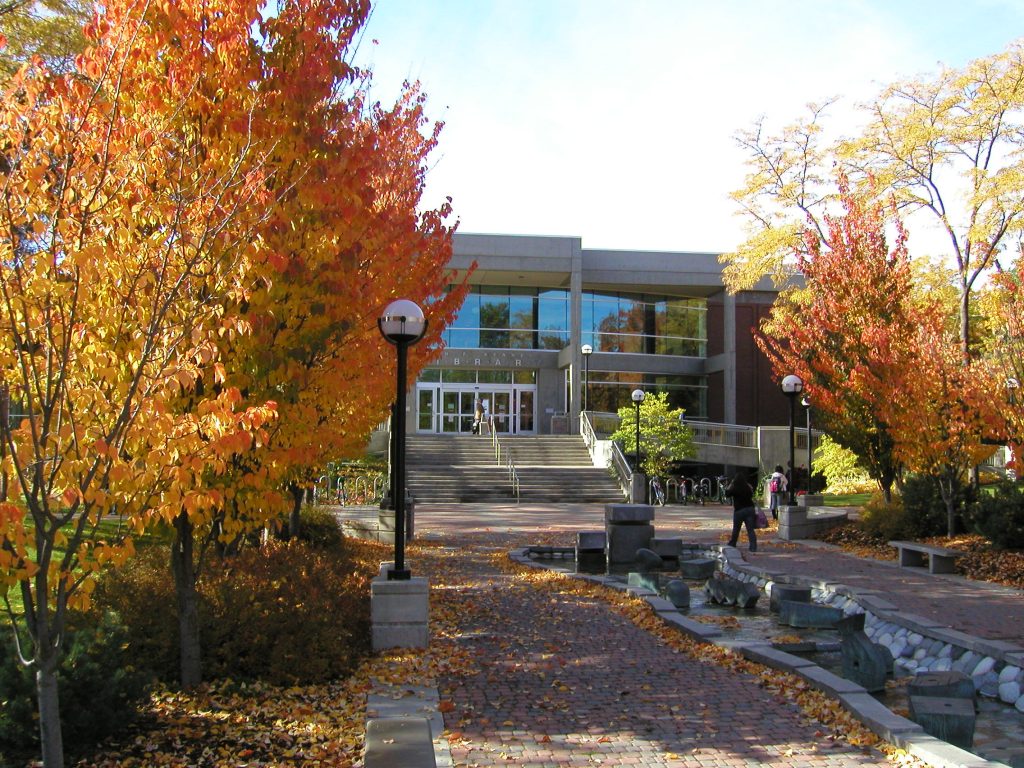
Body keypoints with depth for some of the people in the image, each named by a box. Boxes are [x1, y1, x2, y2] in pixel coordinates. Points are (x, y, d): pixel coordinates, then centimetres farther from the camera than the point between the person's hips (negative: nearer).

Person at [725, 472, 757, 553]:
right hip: (750, 509, 2)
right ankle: (753, 547, -8)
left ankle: (732, 545, 27)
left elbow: (727, 493, 5)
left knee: (736, 529, 14)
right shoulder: (748, 487, -1)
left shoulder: (734, 488, -12)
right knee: (750, 529, 0)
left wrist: (730, 485, 8)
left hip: (739, 510, -2)